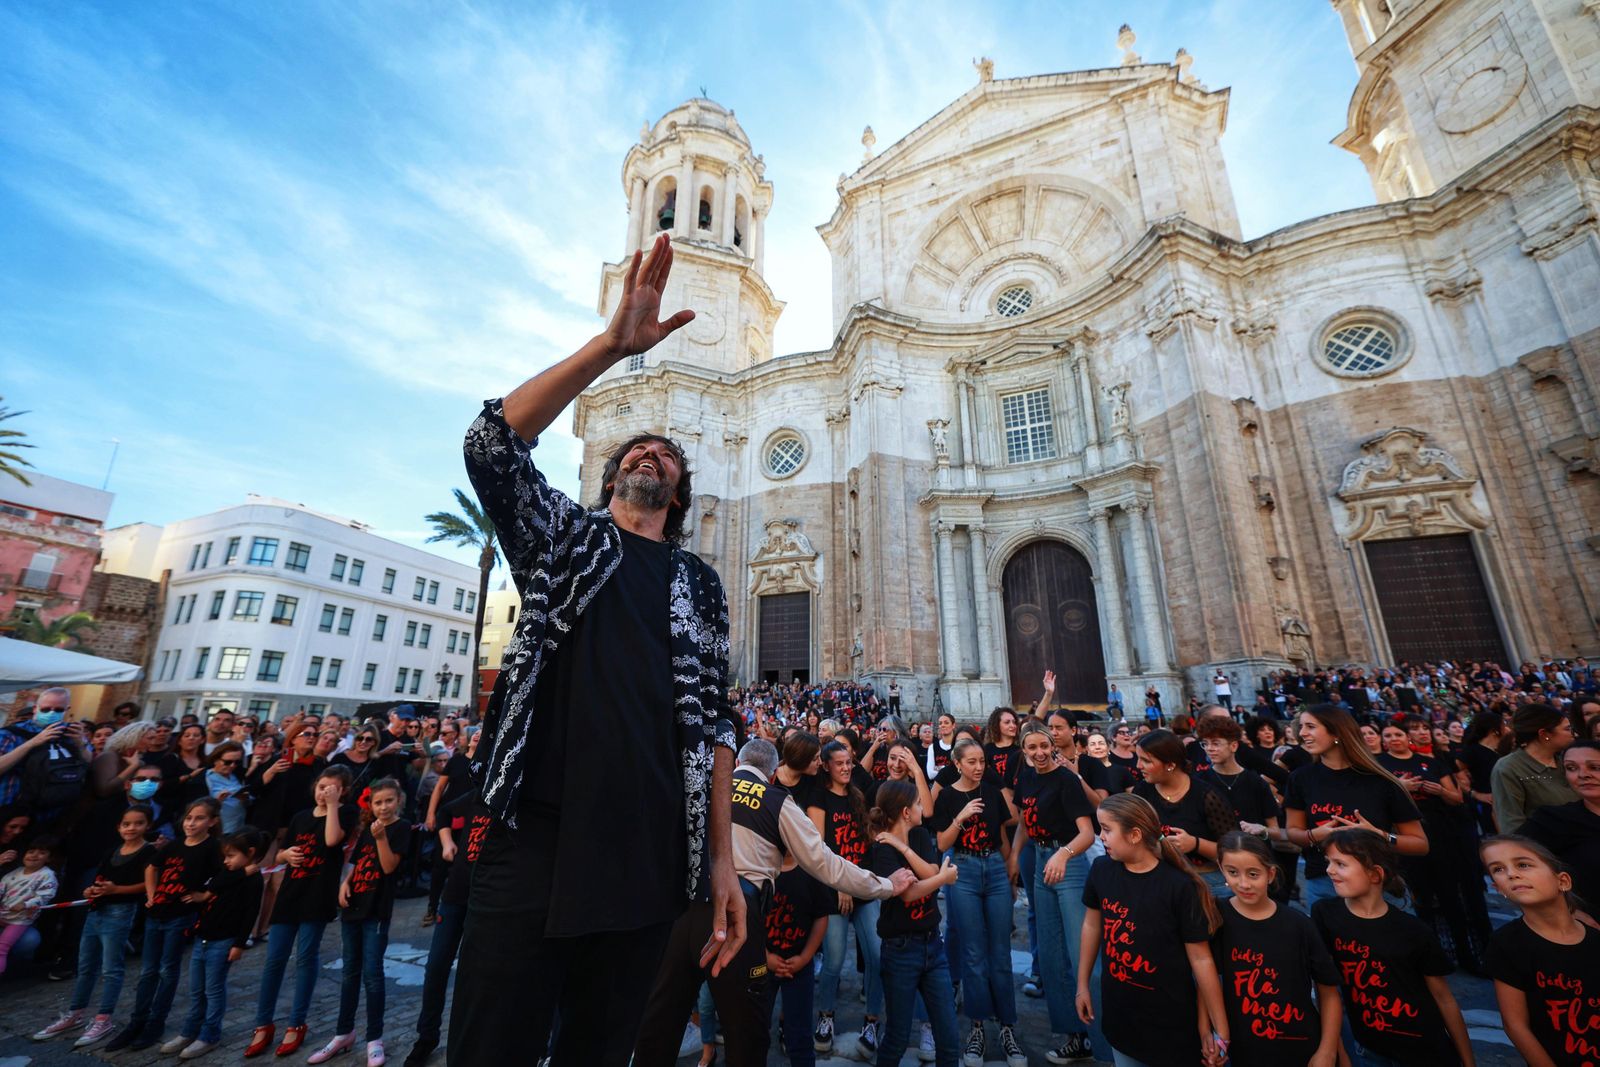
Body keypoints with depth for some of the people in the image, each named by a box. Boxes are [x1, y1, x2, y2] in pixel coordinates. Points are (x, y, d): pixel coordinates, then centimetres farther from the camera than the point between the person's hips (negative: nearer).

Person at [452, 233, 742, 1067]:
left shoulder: (701, 585, 13)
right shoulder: (563, 537, 10)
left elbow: (713, 723, 9)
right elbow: (492, 443, -9)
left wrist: (721, 857, 3)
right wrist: (614, 344, -15)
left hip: (650, 857, 2)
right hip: (537, 834, -2)